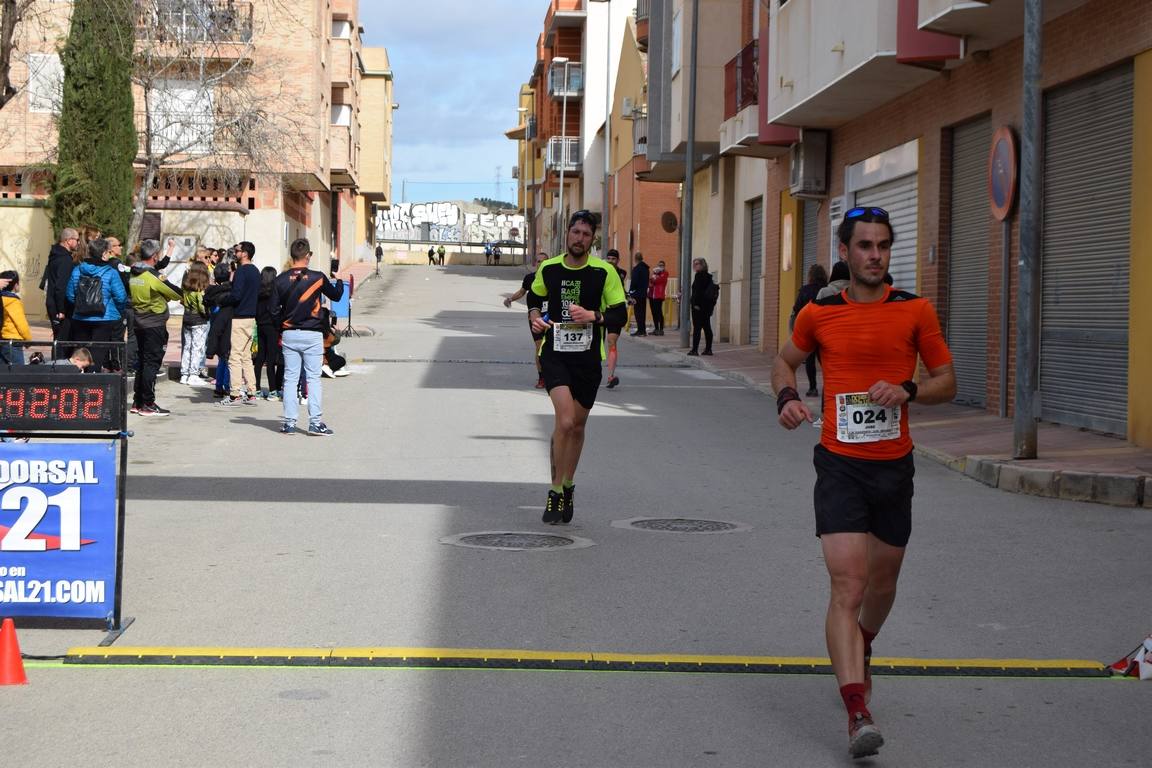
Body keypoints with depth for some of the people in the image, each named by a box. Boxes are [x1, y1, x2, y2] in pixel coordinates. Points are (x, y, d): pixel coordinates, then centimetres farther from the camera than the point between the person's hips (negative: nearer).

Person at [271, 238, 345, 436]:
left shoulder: (281, 279, -2)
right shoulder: (317, 278, -7)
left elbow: (274, 309, -1)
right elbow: (336, 295, 8)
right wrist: (339, 280, 28)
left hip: (289, 335, 2)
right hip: (312, 334, -2)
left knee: (290, 379, 7)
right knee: (313, 378, 2)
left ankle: (289, 423, 7)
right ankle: (315, 422, -2)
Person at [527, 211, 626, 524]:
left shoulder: (604, 272, -4)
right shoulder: (548, 269, 2)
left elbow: (620, 315, -1)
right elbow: (534, 298, 22)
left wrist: (593, 316, -19)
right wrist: (535, 316, 1)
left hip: (588, 357, 1)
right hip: (554, 354, -1)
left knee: (577, 426, 12)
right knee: (565, 421, -19)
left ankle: (567, 487, 35)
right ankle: (555, 492, -7)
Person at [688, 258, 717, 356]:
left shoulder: (699, 275, -12)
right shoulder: (708, 276, 13)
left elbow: (698, 290, -19)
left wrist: (696, 304, -20)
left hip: (699, 305, -9)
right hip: (708, 305, 9)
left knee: (697, 327, -7)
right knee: (707, 327, 11)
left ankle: (695, 349, -8)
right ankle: (708, 349, 14)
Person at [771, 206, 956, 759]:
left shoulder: (916, 311, 0)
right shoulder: (819, 314, 1)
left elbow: (947, 382, 5)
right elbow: (785, 361, 18)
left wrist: (907, 390, -15)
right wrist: (786, 397, -3)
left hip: (894, 465, 2)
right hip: (840, 465, -2)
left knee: (882, 583, 17)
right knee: (847, 585, -15)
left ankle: (860, 651, 50)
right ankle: (858, 714, -19)